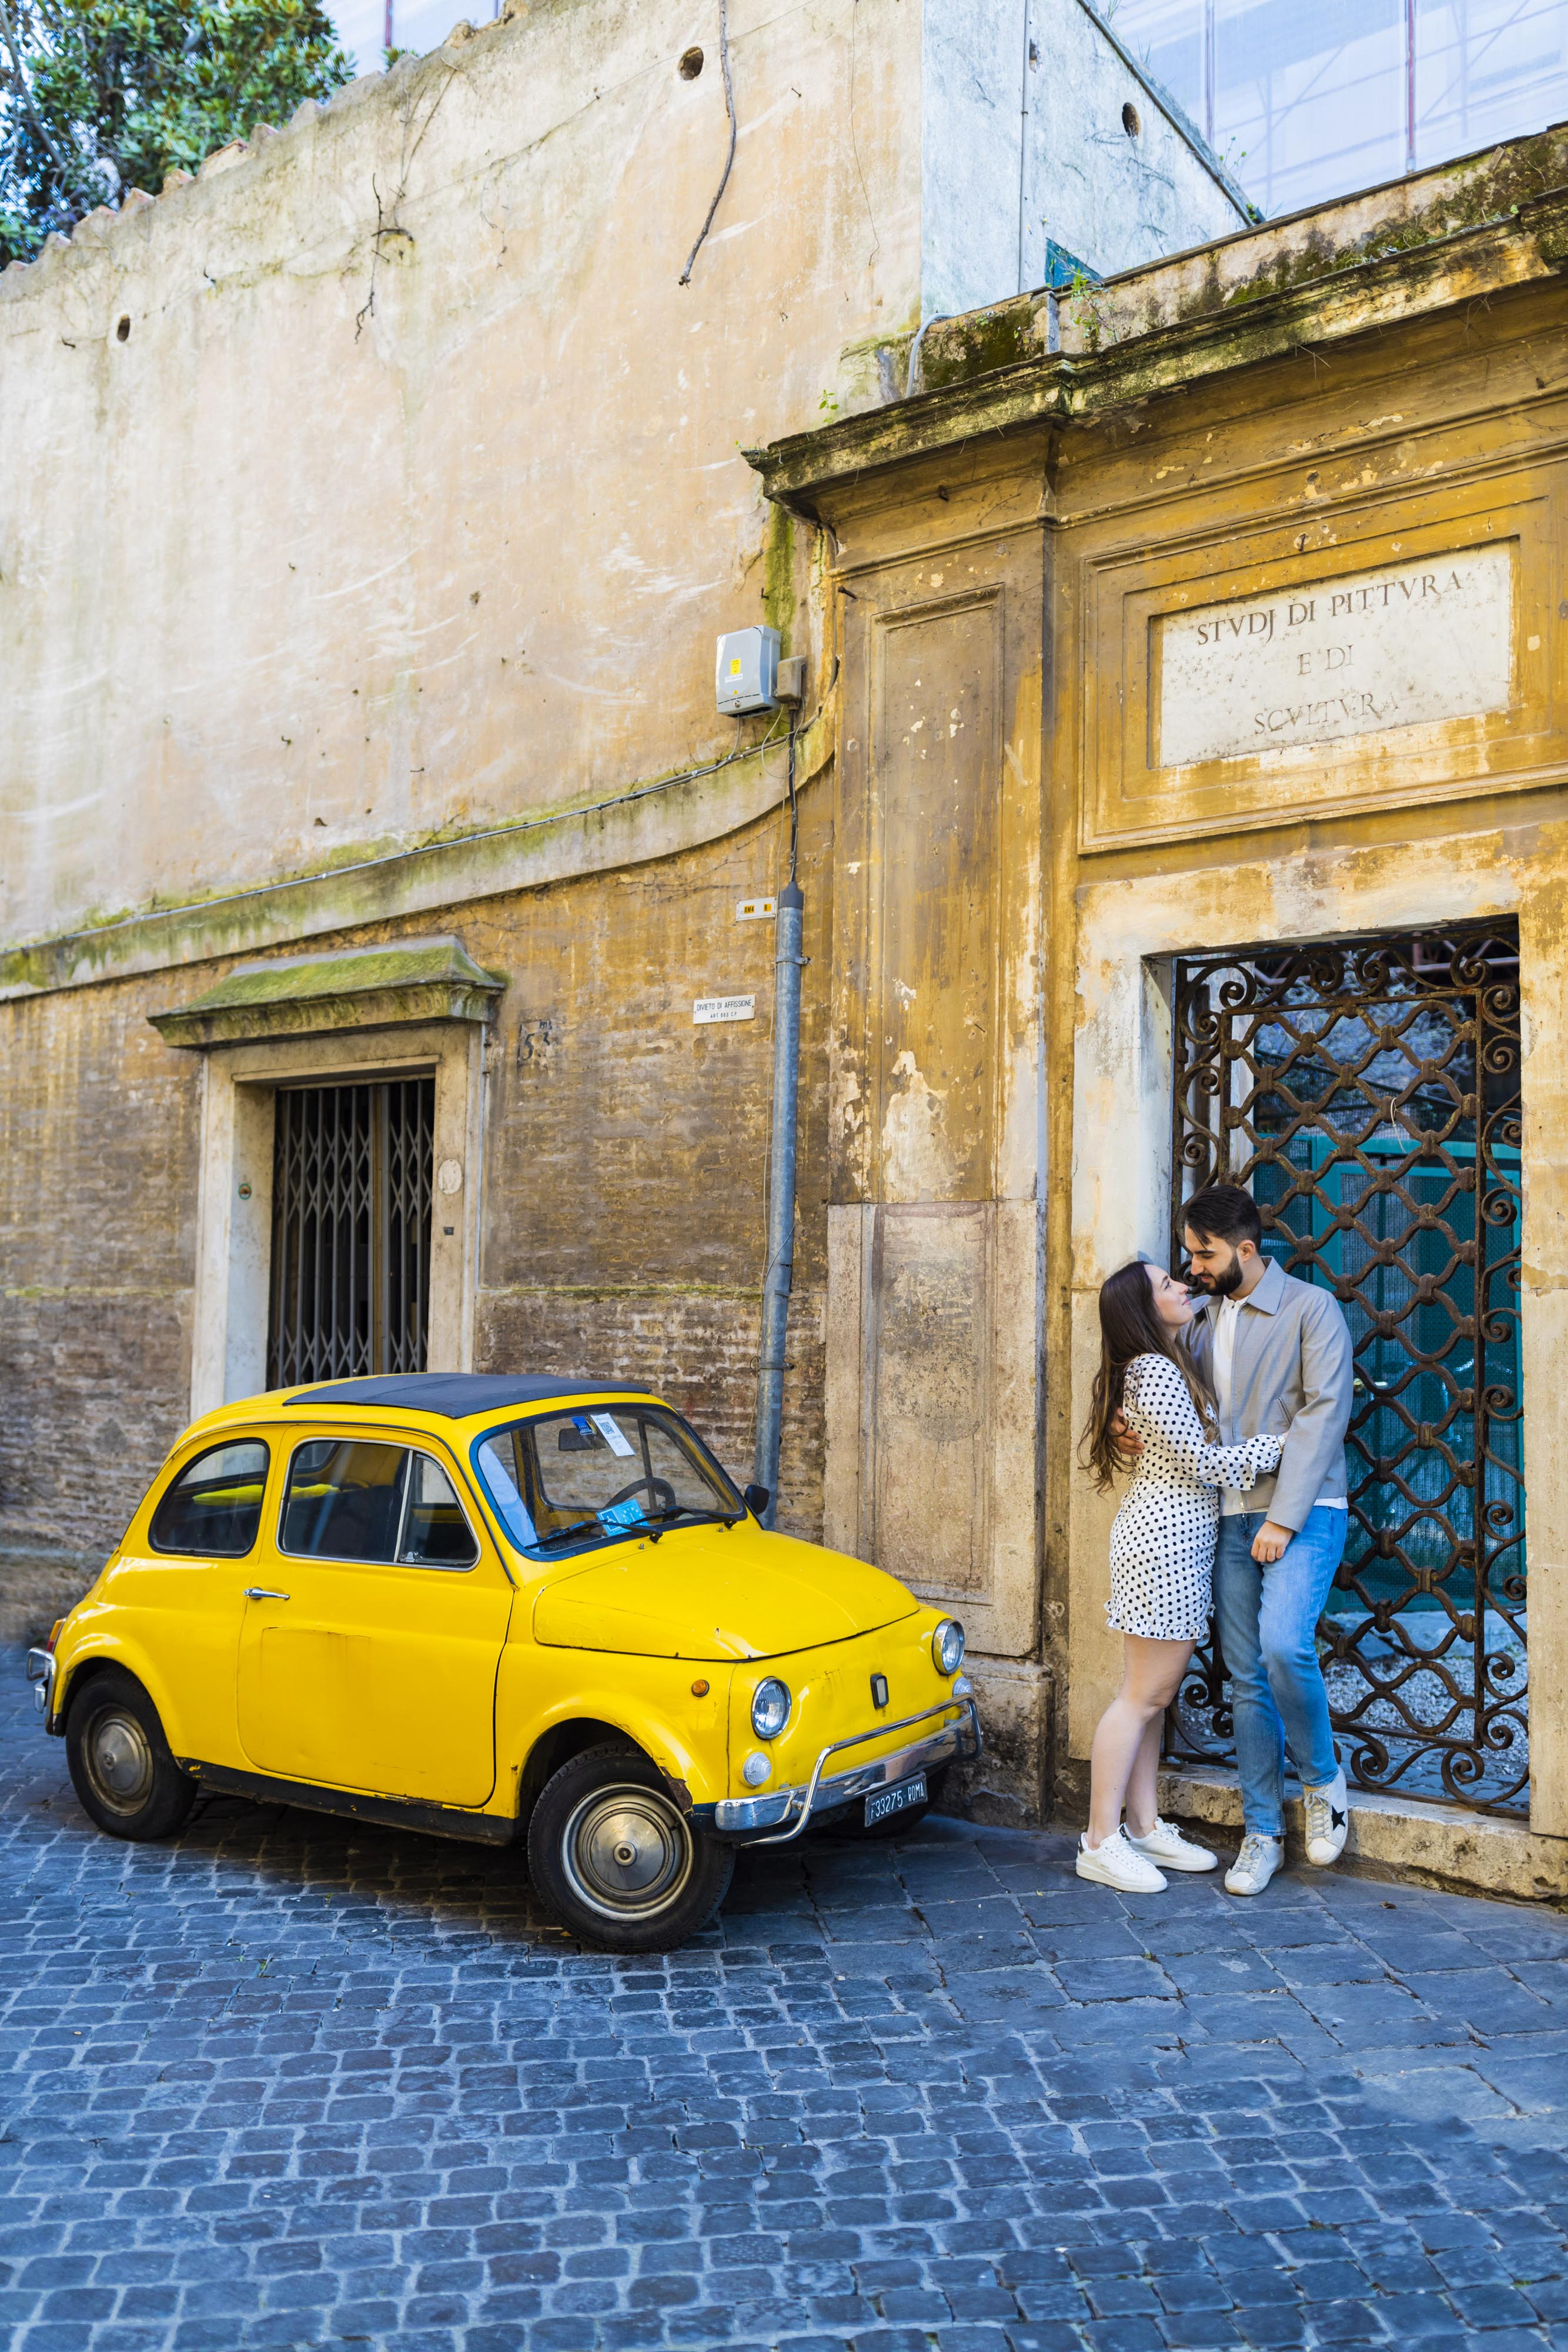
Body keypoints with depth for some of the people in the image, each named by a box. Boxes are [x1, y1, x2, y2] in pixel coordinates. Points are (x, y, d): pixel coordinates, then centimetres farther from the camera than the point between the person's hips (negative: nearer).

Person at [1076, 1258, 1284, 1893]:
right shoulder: (1156, 1372, -16)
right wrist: (1286, 1440, -10)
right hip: (1164, 1538, -10)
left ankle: (1145, 1828, 21)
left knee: (1153, 1695, 13)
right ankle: (1100, 1842, 2)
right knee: (1142, 1695, -5)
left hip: (1172, 1539, 10)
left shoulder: (1158, 1367, 16)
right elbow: (1203, 1464, -16)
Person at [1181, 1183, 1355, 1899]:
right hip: (1232, 1518, 5)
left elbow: (1324, 1414, -12)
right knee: (1247, 1678, 6)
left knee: (1284, 1645, -22)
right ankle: (1262, 1833, 15)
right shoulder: (1201, 1319, 13)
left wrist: (1284, 1518, -18)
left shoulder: (1311, 1309, -5)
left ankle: (1322, 1778, 5)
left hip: (1304, 1513, -5)